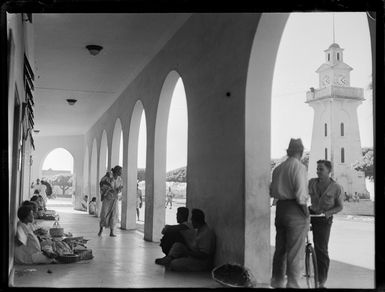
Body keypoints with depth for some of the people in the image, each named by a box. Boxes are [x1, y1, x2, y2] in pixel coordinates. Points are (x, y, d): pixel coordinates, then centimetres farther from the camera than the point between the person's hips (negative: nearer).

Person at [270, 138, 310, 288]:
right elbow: (300, 192, -18)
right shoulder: (299, 167, -10)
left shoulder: (278, 168, 12)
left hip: (280, 208, 7)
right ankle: (293, 283, 1)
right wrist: (304, 207, -6)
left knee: (280, 248, 15)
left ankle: (277, 281, 24)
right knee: (295, 251, -1)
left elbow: (272, 192, 13)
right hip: (295, 210, -7)